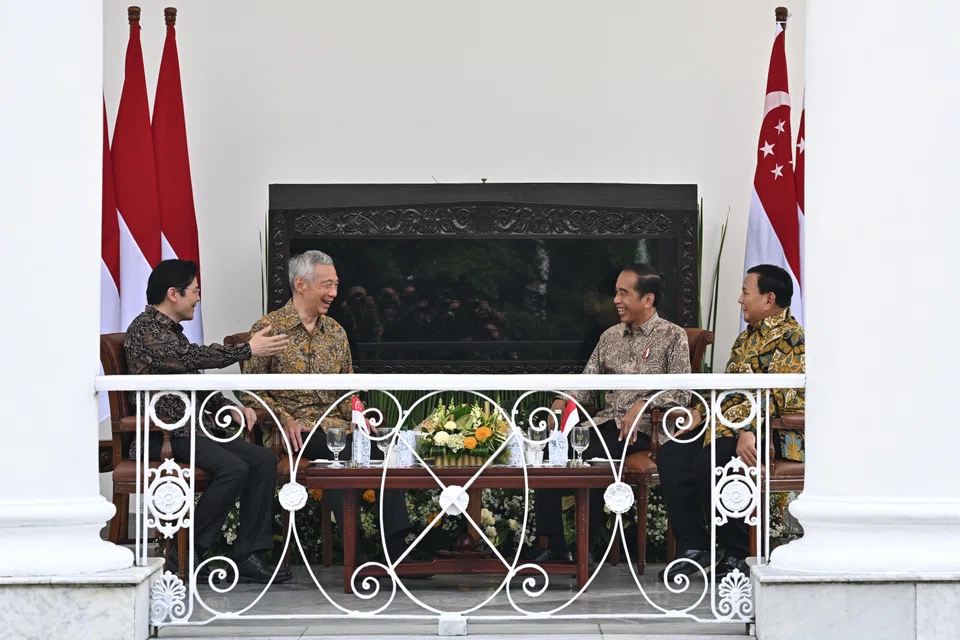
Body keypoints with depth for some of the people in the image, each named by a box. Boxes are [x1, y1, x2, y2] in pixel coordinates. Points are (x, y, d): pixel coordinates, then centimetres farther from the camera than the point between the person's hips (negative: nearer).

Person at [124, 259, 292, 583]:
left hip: (197, 427, 9)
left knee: (264, 459, -9)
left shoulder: (171, 330, 23)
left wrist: (231, 408, 11)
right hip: (166, 434, -9)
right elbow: (192, 357, -21)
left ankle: (248, 555, -12)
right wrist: (248, 350, -17)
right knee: (234, 468, -28)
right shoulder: (145, 329, -8)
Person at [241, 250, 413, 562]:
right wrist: (285, 420, -15)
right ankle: (354, 547, -31)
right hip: (293, 429, -4)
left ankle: (396, 547, -30)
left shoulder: (335, 331, 18)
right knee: (340, 452, -35)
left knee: (381, 450, -26)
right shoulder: (268, 329, 1)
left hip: (336, 424, 5)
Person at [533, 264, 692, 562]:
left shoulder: (672, 336, 0)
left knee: (592, 457, -33)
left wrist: (643, 404, -26)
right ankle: (554, 545, -17)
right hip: (606, 422, 6)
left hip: (644, 427, -5)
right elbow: (587, 384, 15)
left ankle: (584, 548, -20)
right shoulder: (610, 336, 17)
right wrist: (563, 402, -7)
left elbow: (681, 392, -10)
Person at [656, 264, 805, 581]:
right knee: (670, 455, -7)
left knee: (709, 462, -31)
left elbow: (777, 397, -22)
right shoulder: (748, 336, 20)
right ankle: (693, 547, -6)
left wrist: (749, 432, -29)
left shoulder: (789, 337, -11)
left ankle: (739, 554, -15)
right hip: (728, 424, 10)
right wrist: (701, 411, 7)